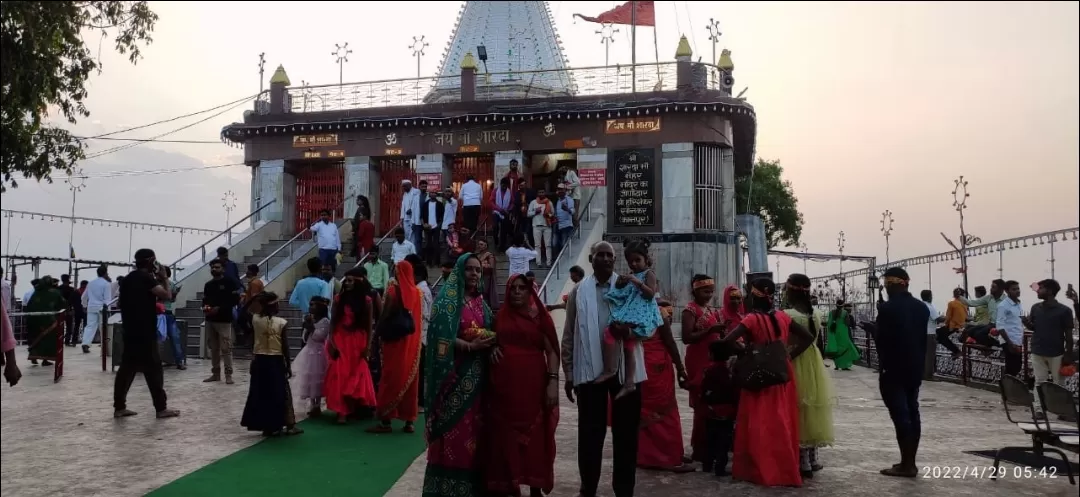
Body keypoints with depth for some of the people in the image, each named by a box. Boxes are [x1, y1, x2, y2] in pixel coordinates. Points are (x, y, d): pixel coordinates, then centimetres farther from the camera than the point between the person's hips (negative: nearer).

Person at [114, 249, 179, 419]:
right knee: (153, 369, -4)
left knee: (126, 368, 10)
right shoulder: (146, 278, -12)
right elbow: (167, 295, -18)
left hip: (130, 331, 9)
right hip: (144, 333, -9)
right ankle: (161, 408, 0)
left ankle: (119, 407, 12)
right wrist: (164, 278, -6)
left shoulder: (128, 279, 16)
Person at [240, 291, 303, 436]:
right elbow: (285, 347, -10)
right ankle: (289, 425, 12)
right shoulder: (281, 322, -12)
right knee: (281, 393, 7)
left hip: (259, 360, 3)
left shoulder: (255, 320, -5)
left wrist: (251, 299, 12)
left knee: (261, 394, 10)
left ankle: (266, 426, 12)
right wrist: (288, 365, -2)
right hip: (276, 361, -3)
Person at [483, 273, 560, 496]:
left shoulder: (540, 317, 1)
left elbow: (552, 352, -2)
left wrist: (553, 381, -12)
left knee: (534, 436, 2)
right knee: (504, 435, 6)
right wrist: (491, 349, 0)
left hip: (532, 385, -2)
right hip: (503, 385, 3)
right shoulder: (500, 316, 9)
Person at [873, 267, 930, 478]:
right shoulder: (922, 307, 6)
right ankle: (910, 462, 16)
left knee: (900, 415, -5)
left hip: (893, 370, -7)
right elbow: (924, 338, 9)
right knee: (912, 412, 11)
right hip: (915, 369, 7)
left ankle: (906, 464, -3)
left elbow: (880, 338, -14)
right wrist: (919, 364, 15)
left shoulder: (887, 308, -16)